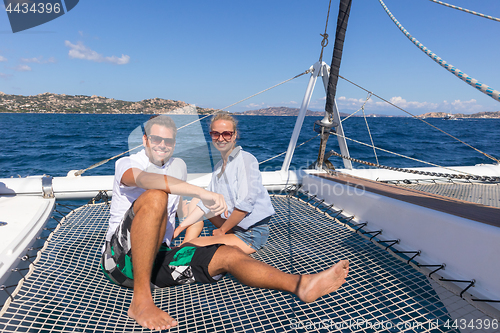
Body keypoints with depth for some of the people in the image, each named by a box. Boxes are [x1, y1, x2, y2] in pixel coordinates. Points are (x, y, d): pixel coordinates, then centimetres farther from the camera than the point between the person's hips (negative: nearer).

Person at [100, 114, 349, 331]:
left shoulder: (176, 169, 17)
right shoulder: (127, 164, -4)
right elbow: (145, 180, -30)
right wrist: (203, 193, -41)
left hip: (157, 258, 5)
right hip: (121, 256, -5)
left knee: (229, 255, -13)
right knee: (155, 197, -34)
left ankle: (301, 285, -20)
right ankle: (141, 300, -33)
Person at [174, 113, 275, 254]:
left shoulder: (246, 159, -17)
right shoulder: (218, 167, 9)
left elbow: (245, 204, -24)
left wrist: (222, 230, -12)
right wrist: (180, 228, 3)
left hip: (252, 235, -9)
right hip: (234, 224, 9)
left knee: (192, 246, -20)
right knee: (196, 201, 14)